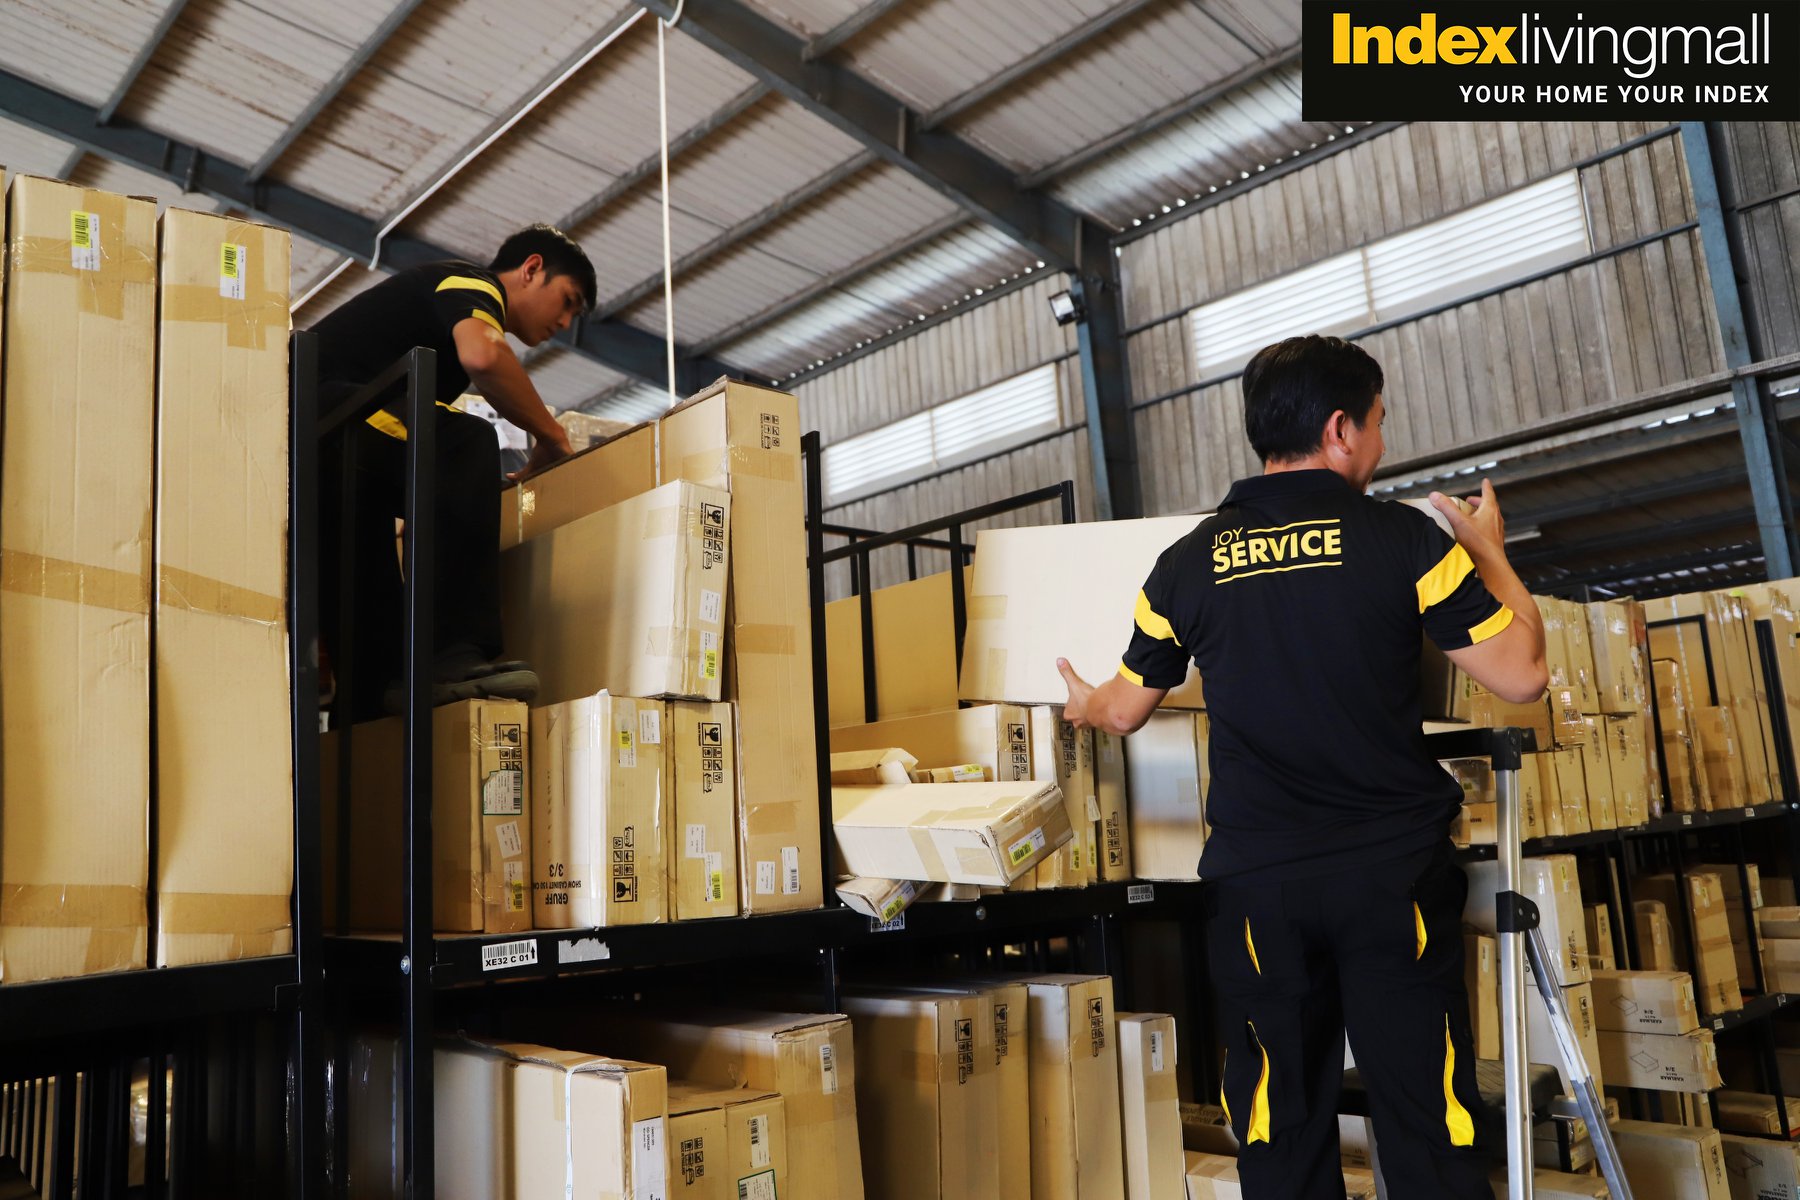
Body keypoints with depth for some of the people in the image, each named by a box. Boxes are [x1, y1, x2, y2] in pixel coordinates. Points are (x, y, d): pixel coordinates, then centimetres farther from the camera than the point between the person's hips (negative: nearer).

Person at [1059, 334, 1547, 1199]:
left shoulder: (1188, 563, 1)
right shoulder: (1406, 539, -6)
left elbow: (1124, 712, 11)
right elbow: (1520, 674, -1)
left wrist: (1084, 705, 35)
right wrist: (1489, 552, 15)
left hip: (1257, 883, 2)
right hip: (1395, 870, -1)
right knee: (1428, 1124, 10)